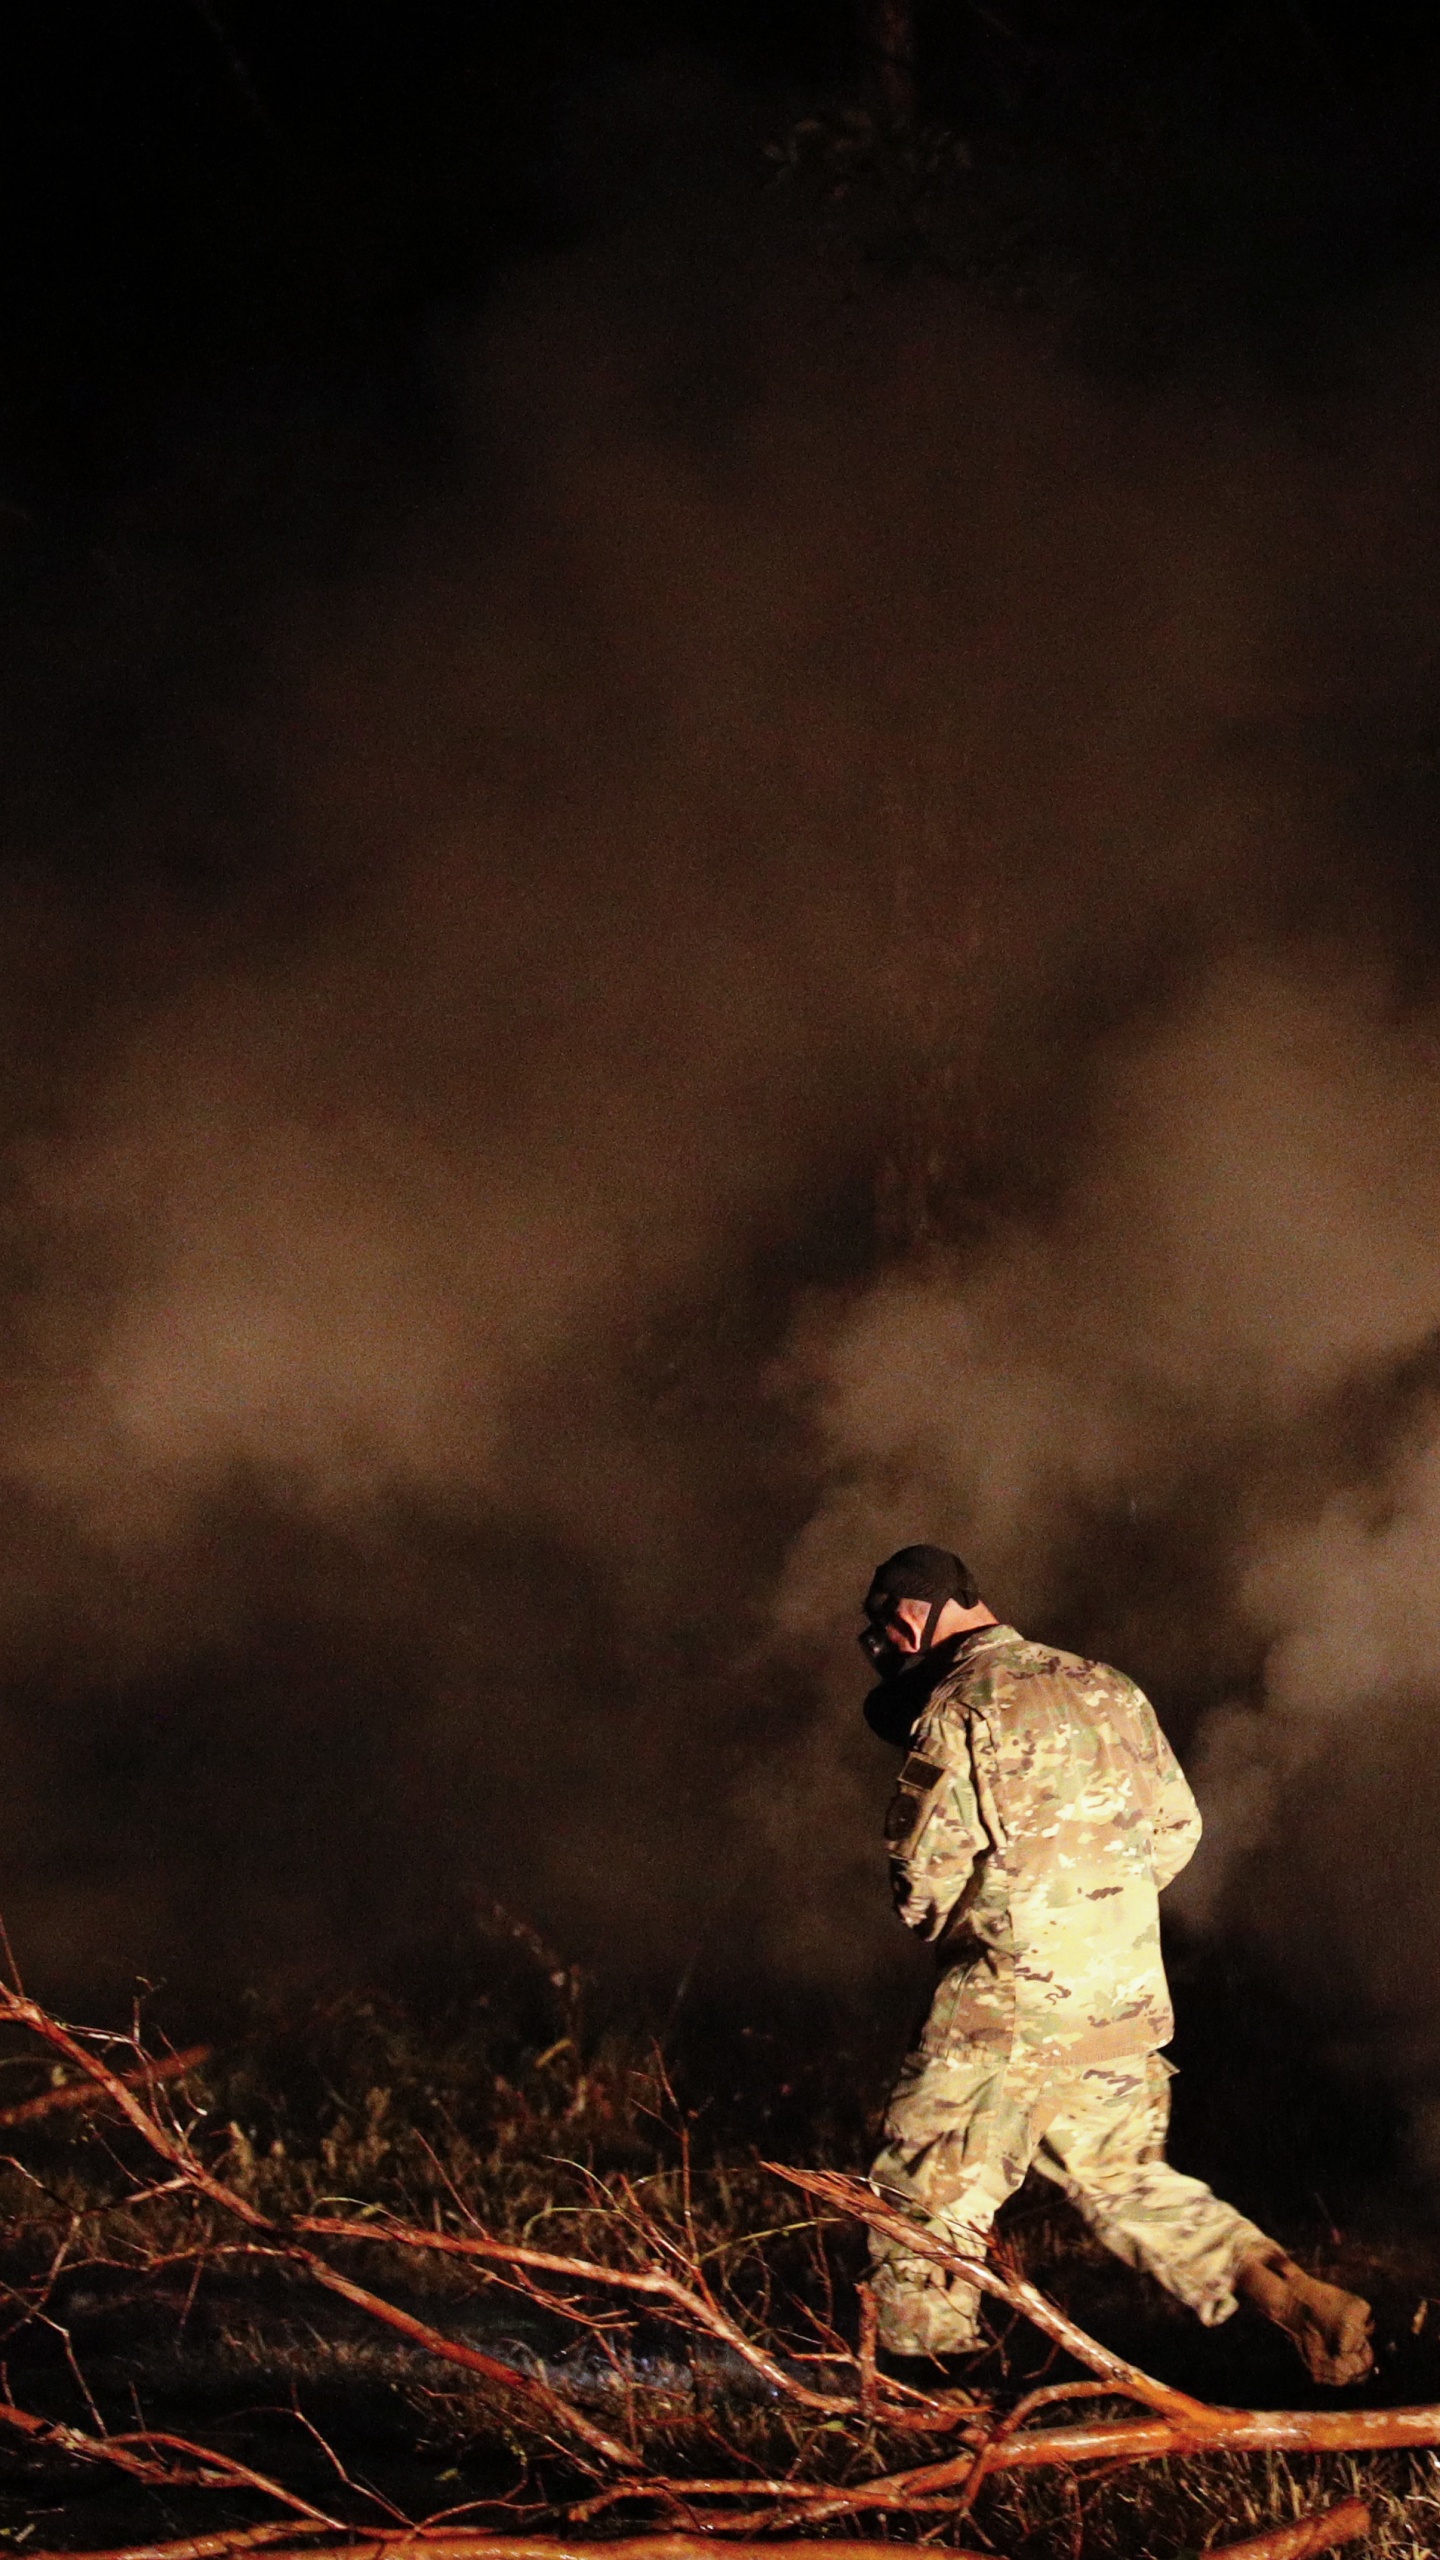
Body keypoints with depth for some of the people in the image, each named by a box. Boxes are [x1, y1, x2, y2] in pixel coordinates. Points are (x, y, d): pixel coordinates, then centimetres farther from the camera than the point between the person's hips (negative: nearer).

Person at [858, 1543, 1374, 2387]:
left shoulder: (960, 1710, -11)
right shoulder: (1106, 1688, 12)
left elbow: (925, 1876, -12)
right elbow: (1176, 1828, 17)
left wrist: (947, 1927, 10)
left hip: (1013, 1998, -7)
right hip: (1128, 1996, 7)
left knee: (927, 2192, 3)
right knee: (1123, 2177, 20)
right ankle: (1299, 2299, 12)